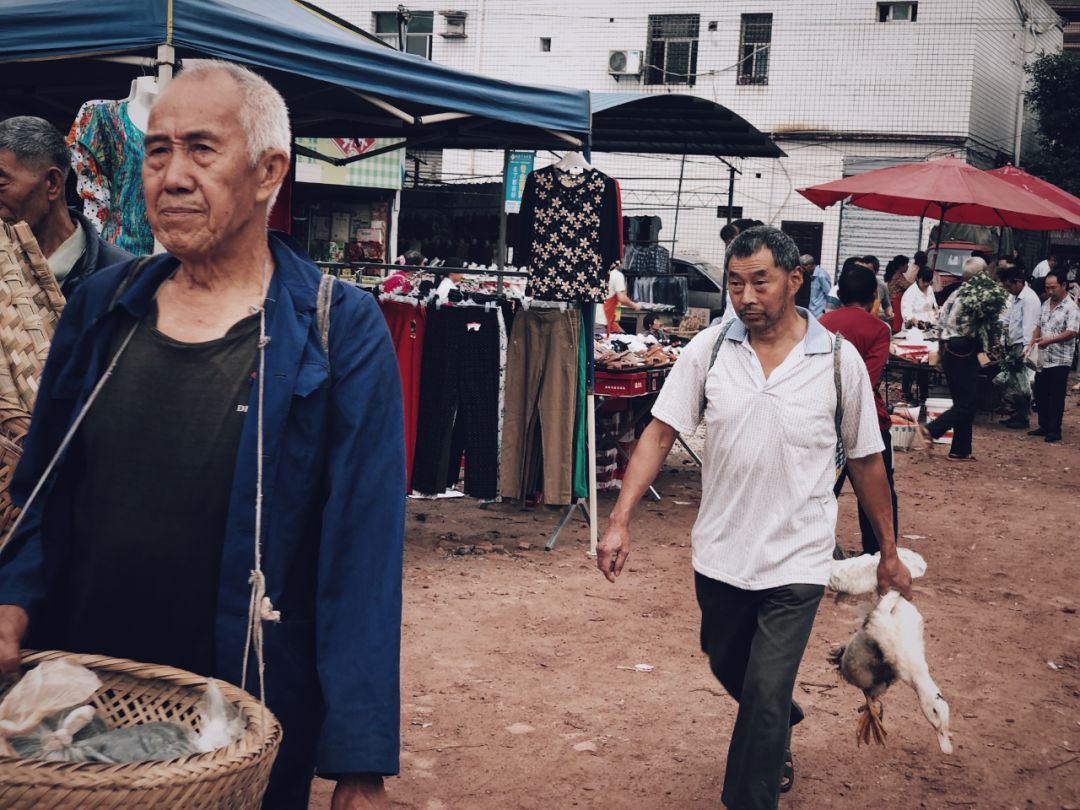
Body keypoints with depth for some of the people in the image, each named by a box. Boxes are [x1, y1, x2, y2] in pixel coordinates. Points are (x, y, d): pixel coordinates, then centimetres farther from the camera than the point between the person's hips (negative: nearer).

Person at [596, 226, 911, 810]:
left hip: (796, 562, -3)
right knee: (728, 667, 24)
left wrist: (888, 553, 8)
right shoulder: (708, 349, -5)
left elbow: (866, 460, 2)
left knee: (764, 698, -6)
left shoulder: (839, 360, -7)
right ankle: (783, 724, 55)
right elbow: (660, 433, -5)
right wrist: (620, 520, -14)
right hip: (719, 553, 3)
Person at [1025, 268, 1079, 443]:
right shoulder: (1046, 304, 12)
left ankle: (1055, 430, 4)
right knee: (1040, 394, 13)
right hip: (1043, 358, 7)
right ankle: (1044, 426, 25)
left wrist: (1049, 340, -29)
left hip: (1060, 361, -7)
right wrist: (1030, 345, 8)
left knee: (1056, 397, -2)